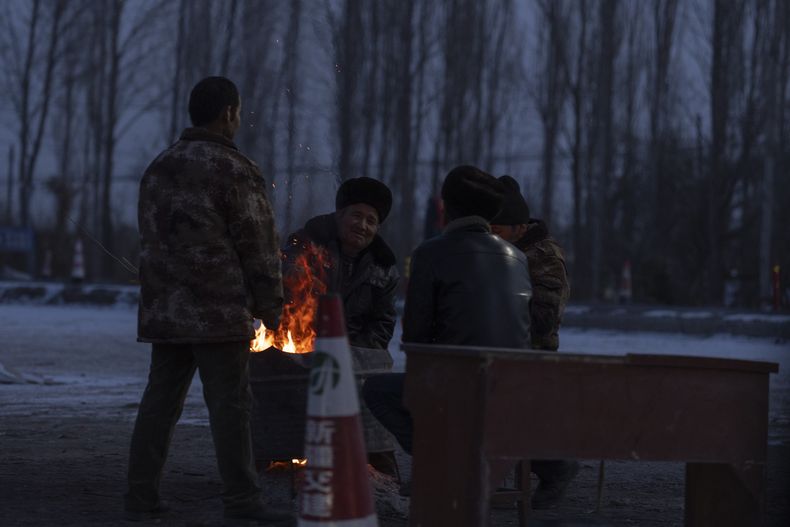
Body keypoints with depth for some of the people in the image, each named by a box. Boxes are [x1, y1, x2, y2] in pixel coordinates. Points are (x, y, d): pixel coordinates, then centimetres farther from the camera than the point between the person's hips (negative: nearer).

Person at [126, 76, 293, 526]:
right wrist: (270, 305, -2)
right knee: (230, 404, -5)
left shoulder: (159, 169, 14)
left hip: (164, 310, 7)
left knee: (161, 399, 9)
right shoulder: (234, 170, -10)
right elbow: (258, 246, -10)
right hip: (219, 311, -7)